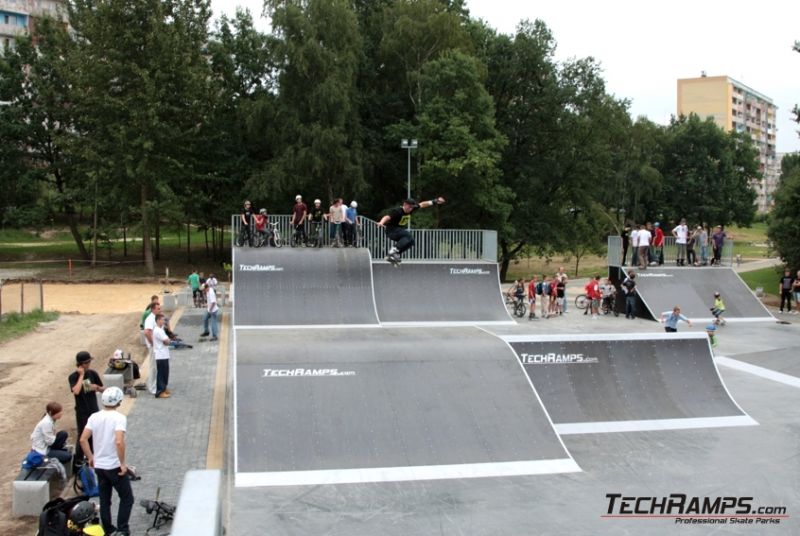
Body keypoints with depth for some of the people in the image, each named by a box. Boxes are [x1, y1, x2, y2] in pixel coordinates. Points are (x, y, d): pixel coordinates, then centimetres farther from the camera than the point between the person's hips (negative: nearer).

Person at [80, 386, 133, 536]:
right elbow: (119, 442, -27)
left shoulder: (94, 417, 1)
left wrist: (91, 457, 11)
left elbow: (83, 439, -1)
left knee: (104, 500, 15)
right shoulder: (119, 418, -16)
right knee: (127, 498, 7)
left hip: (99, 466, 6)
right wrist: (123, 463, -17)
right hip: (115, 466, -6)